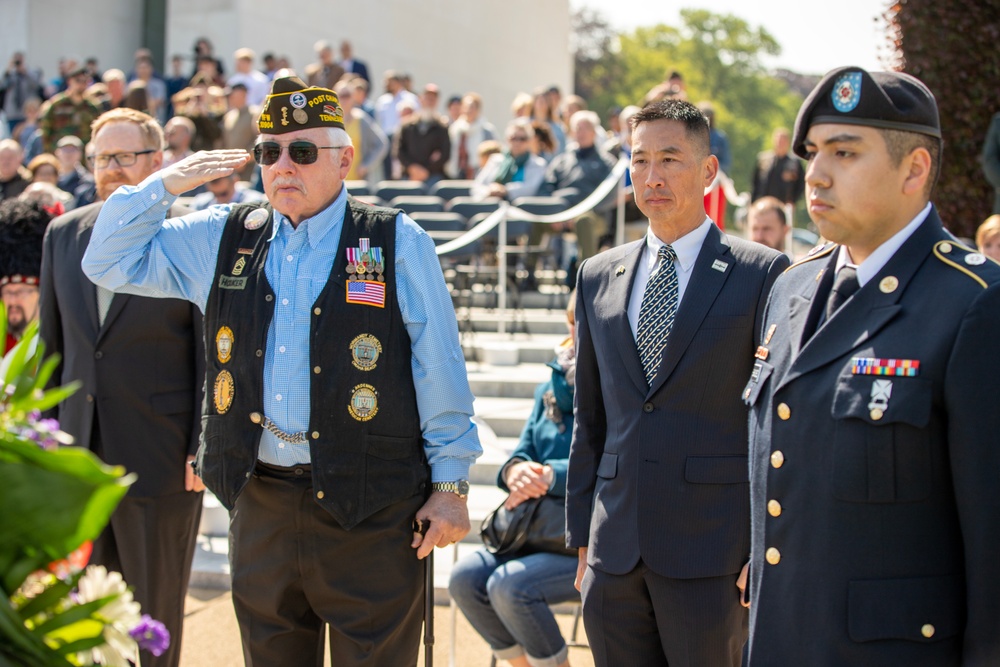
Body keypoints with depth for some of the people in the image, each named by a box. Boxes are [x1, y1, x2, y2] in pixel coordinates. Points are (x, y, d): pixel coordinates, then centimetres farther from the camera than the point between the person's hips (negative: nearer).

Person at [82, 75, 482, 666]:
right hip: (260, 502, 4)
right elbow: (109, 262, 14)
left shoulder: (396, 242, -2)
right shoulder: (224, 238, 10)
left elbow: (440, 369, -2)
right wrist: (165, 185, 0)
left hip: (370, 509, -4)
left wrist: (451, 485, -4)